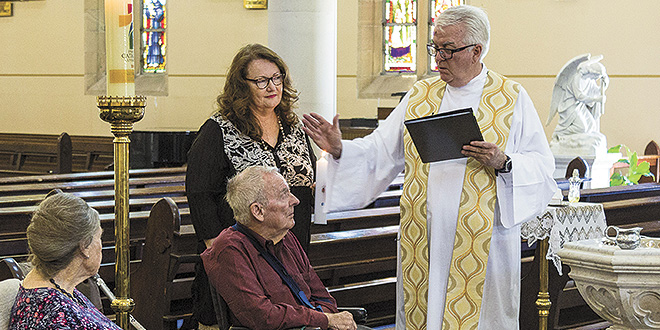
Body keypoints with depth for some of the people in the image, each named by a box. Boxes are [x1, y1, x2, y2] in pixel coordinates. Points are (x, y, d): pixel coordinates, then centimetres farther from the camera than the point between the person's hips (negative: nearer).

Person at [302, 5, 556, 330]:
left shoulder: (512, 99, 2)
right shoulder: (420, 96, 12)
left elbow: (543, 166, -1)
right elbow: (380, 151, 11)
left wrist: (503, 163, -18)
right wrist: (340, 148, -5)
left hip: (482, 239, -3)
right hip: (423, 239, 3)